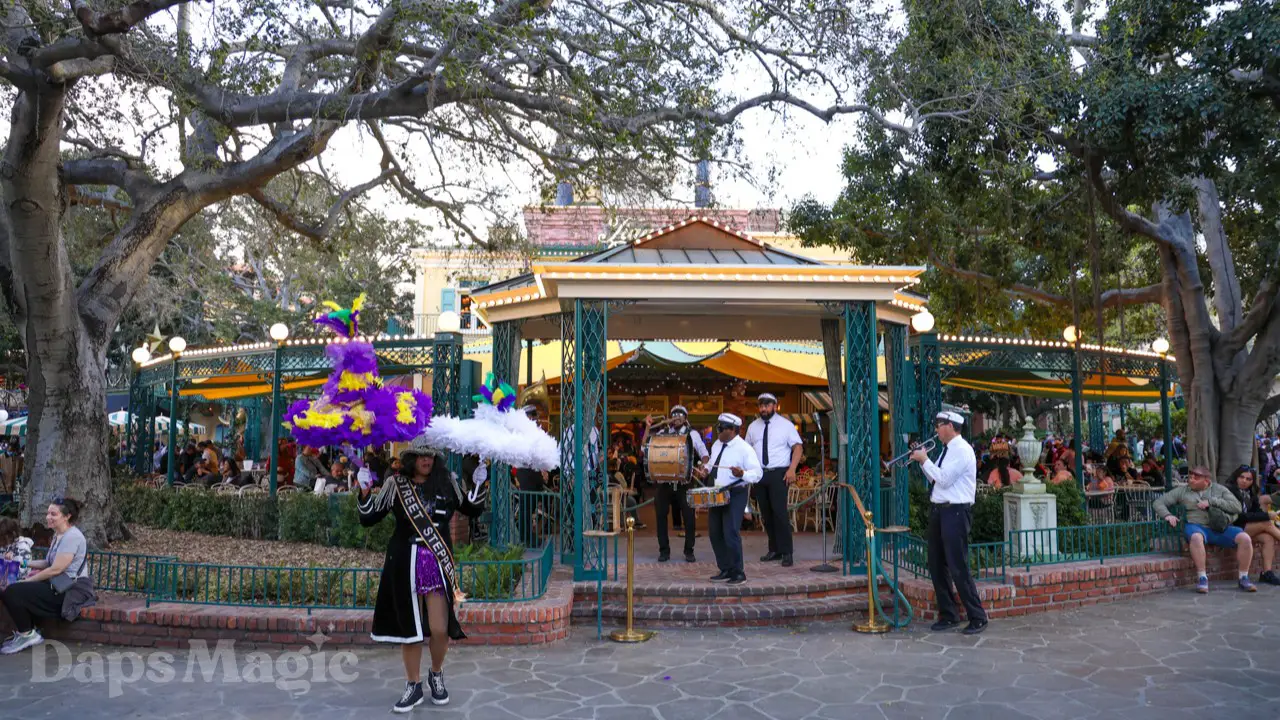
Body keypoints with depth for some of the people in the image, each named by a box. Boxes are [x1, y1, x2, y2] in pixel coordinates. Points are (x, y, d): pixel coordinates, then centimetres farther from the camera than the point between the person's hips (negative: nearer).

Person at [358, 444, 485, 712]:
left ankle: (437, 674, 25)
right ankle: (414, 686, 26)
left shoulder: (447, 483, 4)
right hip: (405, 565, 0)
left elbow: (472, 509, 14)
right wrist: (365, 493, -14)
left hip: (439, 565, 0)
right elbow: (368, 519, 2)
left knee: (440, 629, -5)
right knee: (410, 628, 8)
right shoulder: (395, 485, 0)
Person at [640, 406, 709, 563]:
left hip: (684, 482, -1)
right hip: (664, 480, 2)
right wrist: (648, 428, -5)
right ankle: (664, 550, 13)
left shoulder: (692, 435, 4)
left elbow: (704, 453, 4)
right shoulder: (662, 433, 8)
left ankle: (689, 551, 12)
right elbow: (644, 448, 3)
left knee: (689, 516, 0)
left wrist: (703, 467, -15)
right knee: (660, 515, 3)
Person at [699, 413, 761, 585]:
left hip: (735, 494, -8)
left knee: (731, 533, -12)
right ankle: (725, 570, 25)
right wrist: (707, 469, 6)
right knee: (715, 532, 11)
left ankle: (738, 573, 3)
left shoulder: (744, 449, -13)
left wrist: (742, 474, -33)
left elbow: (758, 473, -16)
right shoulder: (717, 445, 10)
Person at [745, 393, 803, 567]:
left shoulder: (785, 425, -1)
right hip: (758, 474, 5)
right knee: (766, 514, 9)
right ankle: (774, 550, 21)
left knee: (780, 512, -11)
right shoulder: (753, 426, 11)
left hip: (779, 474, -5)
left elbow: (798, 447, -4)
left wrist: (792, 469, -15)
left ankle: (787, 553, -1)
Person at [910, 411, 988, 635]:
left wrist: (925, 459, -12)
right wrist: (923, 460, 8)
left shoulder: (962, 450, -14)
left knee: (958, 568, -6)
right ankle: (948, 615, 22)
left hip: (955, 513, -9)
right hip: (939, 511, 9)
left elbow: (944, 479, -20)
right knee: (936, 566, 12)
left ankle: (977, 618, 6)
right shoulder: (947, 450, 14)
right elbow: (934, 478, 19)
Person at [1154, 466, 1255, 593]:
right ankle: (1202, 578, -29)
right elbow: (1158, 502, 12)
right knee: (1196, 537, -38)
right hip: (1196, 526, -2)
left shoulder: (1219, 489, 15)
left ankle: (1244, 578, -5)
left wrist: (1211, 501, -9)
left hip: (1220, 528, 2)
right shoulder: (1182, 491, 13)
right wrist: (1167, 515, -8)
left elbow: (1237, 507, 1)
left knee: (1245, 538, -23)